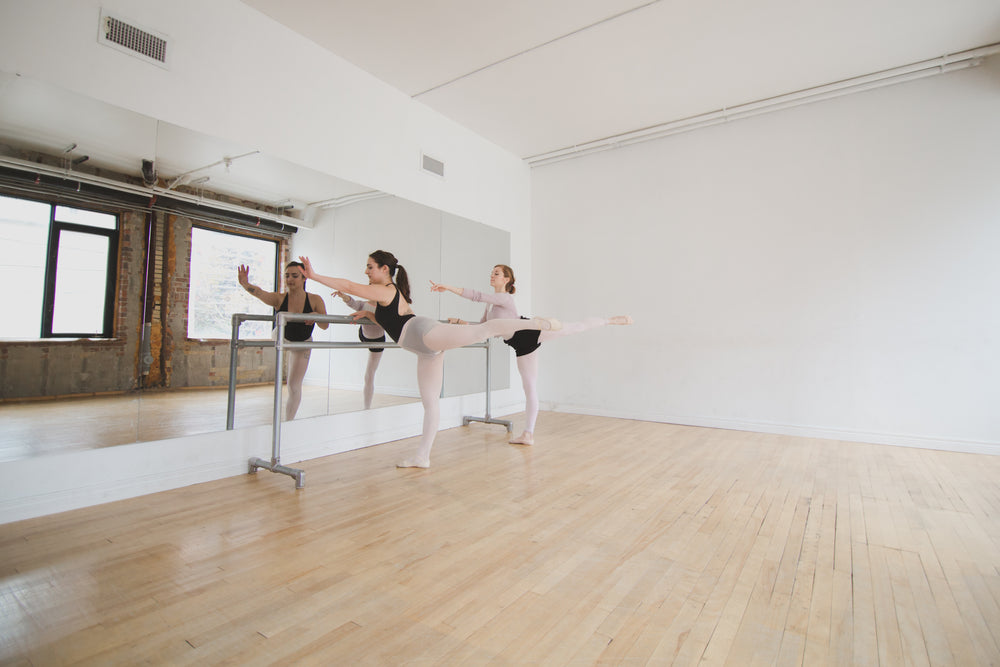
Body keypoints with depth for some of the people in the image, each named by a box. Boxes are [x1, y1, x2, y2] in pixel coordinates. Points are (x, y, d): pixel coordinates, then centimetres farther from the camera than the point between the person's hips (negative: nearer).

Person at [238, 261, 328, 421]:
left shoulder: (315, 300, -27)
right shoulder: (279, 299, -27)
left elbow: (325, 326, -25)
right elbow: (260, 293, -46)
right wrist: (245, 284, -67)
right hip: (281, 340, 1)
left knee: (294, 386, 0)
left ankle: (288, 423, 15)